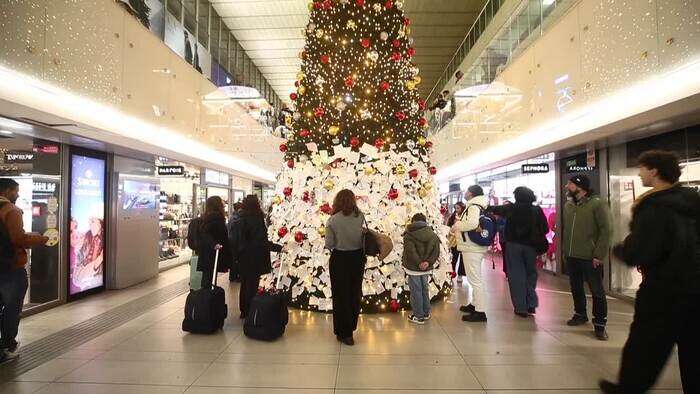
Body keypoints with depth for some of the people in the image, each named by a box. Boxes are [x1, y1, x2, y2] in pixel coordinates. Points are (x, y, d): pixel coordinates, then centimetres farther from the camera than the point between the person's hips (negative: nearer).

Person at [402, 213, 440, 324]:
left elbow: (410, 251, -22)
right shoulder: (432, 234, 7)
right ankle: (426, 313, 30)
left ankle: (418, 316, 12)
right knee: (424, 289, 19)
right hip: (426, 268, 6)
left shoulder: (409, 234, -10)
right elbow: (436, 251, -2)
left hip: (413, 268, -6)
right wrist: (428, 262, -10)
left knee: (416, 291, 4)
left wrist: (419, 263, -18)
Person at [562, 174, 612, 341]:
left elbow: (606, 230, -13)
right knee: (576, 288, 18)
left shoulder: (597, 204, -10)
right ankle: (580, 314, 35)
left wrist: (599, 255, -15)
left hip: (590, 258, -6)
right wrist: (565, 250, 12)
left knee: (597, 291, 3)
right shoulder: (568, 205, 9)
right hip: (571, 256, 6)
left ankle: (599, 324, 14)